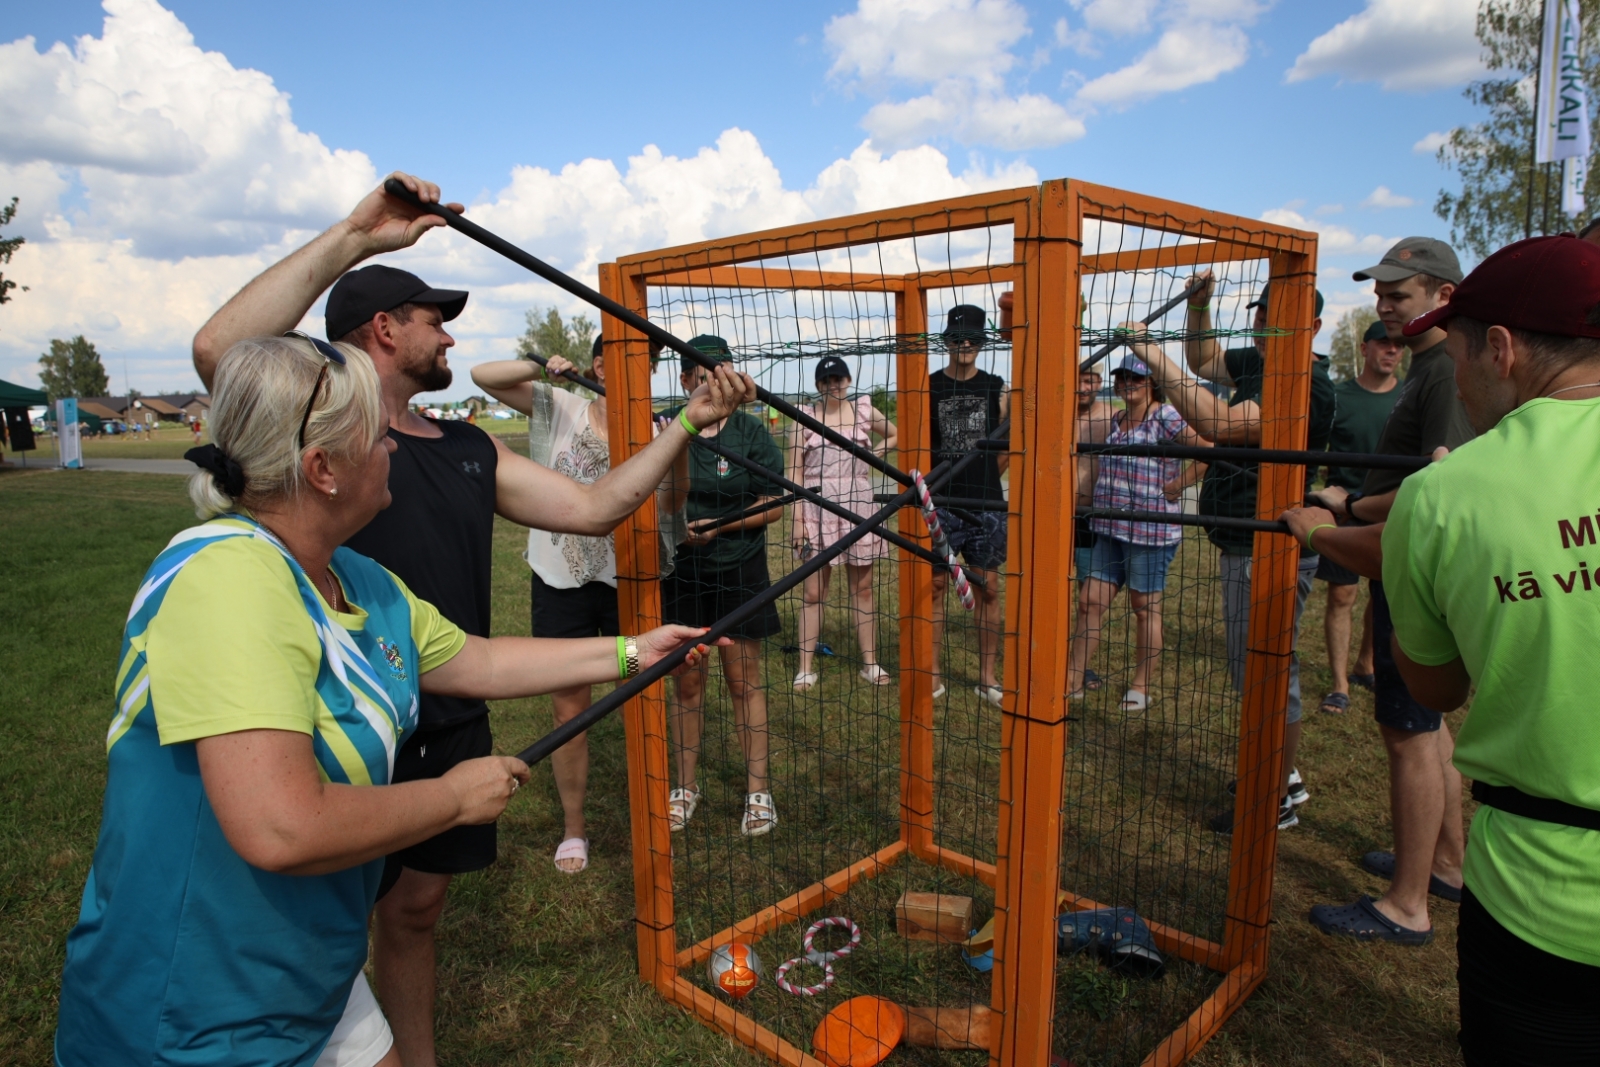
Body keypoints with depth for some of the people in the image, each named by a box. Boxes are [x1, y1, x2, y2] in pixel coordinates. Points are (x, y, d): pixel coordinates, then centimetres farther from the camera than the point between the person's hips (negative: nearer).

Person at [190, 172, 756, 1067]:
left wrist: (687, 425, 0)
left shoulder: (472, 450, 11)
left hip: (453, 724, 7)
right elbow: (221, 349, -30)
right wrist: (355, 235, -28)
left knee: (417, 906, 21)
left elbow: (592, 506, 7)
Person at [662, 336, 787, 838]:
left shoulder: (750, 431, -3)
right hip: (679, 573, 1)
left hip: (739, 572, -1)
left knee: (744, 680, 6)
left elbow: (772, 507, -4)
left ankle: (758, 788, 19)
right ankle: (686, 786, 27)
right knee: (686, 682, 10)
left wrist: (719, 525, -17)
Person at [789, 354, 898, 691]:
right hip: (818, 508, -2)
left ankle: (870, 663, 19)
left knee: (862, 589, 9)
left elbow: (895, 435, 22)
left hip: (858, 504, 2)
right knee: (813, 593, 0)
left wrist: (874, 453, 4)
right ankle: (805, 669, 7)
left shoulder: (864, 411, 6)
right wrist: (797, 518, -9)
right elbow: (795, 472, -2)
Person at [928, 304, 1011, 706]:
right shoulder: (928, 388, 2)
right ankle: (932, 676, 14)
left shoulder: (997, 388, 6)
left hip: (986, 506, 2)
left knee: (988, 588, 6)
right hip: (939, 504, -1)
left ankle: (988, 677, 17)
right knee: (935, 585, 3)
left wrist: (985, 481, 10)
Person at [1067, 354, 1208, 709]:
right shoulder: (1116, 420, 13)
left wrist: (1173, 487, -16)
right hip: (1110, 529, 7)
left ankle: (1141, 687, 19)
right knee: (1089, 602, 6)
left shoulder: (1166, 416, -9)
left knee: (1146, 608, 6)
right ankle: (1072, 681, 14)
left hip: (1150, 530, -7)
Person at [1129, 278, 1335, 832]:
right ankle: (1285, 776, 38)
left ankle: (1276, 802, 16)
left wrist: (1152, 355, -30)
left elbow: (1219, 422, -32)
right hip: (1247, 544, 10)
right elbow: (1205, 360, 27)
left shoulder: (1307, 386, -21)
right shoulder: (1260, 363, 9)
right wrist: (1198, 306, 9)